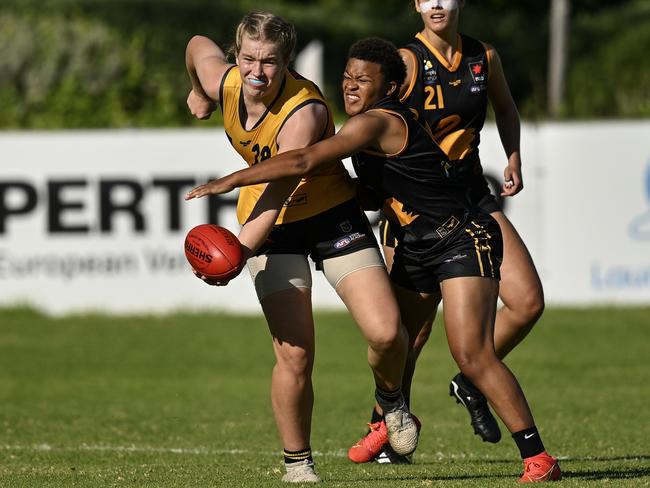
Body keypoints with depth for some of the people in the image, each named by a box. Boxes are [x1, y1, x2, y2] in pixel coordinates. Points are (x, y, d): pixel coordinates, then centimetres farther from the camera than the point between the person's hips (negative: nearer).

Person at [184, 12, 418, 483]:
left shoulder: (304, 111, -31)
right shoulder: (225, 83, -14)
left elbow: (281, 185, -40)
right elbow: (198, 45, 11)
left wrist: (240, 248, -49)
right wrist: (199, 94, 29)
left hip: (333, 214, -3)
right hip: (272, 228, 3)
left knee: (386, 332, -17)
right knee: (295, 356, -12)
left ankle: (391, 400, 18)